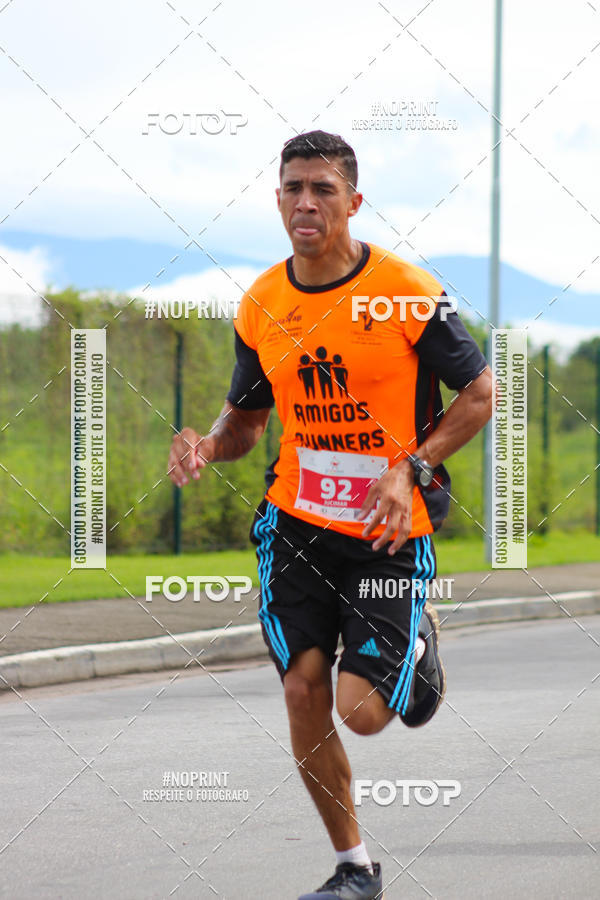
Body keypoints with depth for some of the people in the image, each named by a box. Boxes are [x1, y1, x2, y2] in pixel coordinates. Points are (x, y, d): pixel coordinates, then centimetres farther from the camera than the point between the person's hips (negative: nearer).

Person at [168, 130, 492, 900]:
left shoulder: (407, 293, -12)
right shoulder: (260, 304, 1)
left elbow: (480, 394, -4)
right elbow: (246, 417, 14)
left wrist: (410, 468, -16)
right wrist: (207, 446, -9)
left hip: (389, 528, -4)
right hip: (297, 519, 4)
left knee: (363, 713, -9)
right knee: (303, 691, -4)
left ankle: (416, 642, 27)